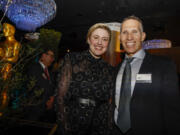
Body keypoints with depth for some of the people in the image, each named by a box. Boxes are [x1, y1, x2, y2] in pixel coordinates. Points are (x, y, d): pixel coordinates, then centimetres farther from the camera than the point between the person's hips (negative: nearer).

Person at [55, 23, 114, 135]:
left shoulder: (109, 69, 3)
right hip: (73, 124, -2)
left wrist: (107, 124, 0)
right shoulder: (72, 59, -7)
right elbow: (61, 94, -10)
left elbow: (108, 102, 8)